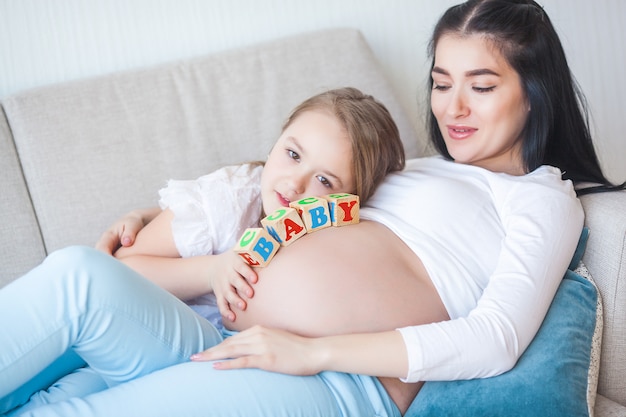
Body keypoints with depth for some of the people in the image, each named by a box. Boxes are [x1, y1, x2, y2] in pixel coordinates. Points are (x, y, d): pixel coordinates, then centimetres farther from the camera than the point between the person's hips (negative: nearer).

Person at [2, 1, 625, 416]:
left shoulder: (544, 199, 8)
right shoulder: (417, 168, 30)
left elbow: (496, 339, -8)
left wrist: (312, 352, -17)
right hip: (230, 347, 7)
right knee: (80, 271, -23)